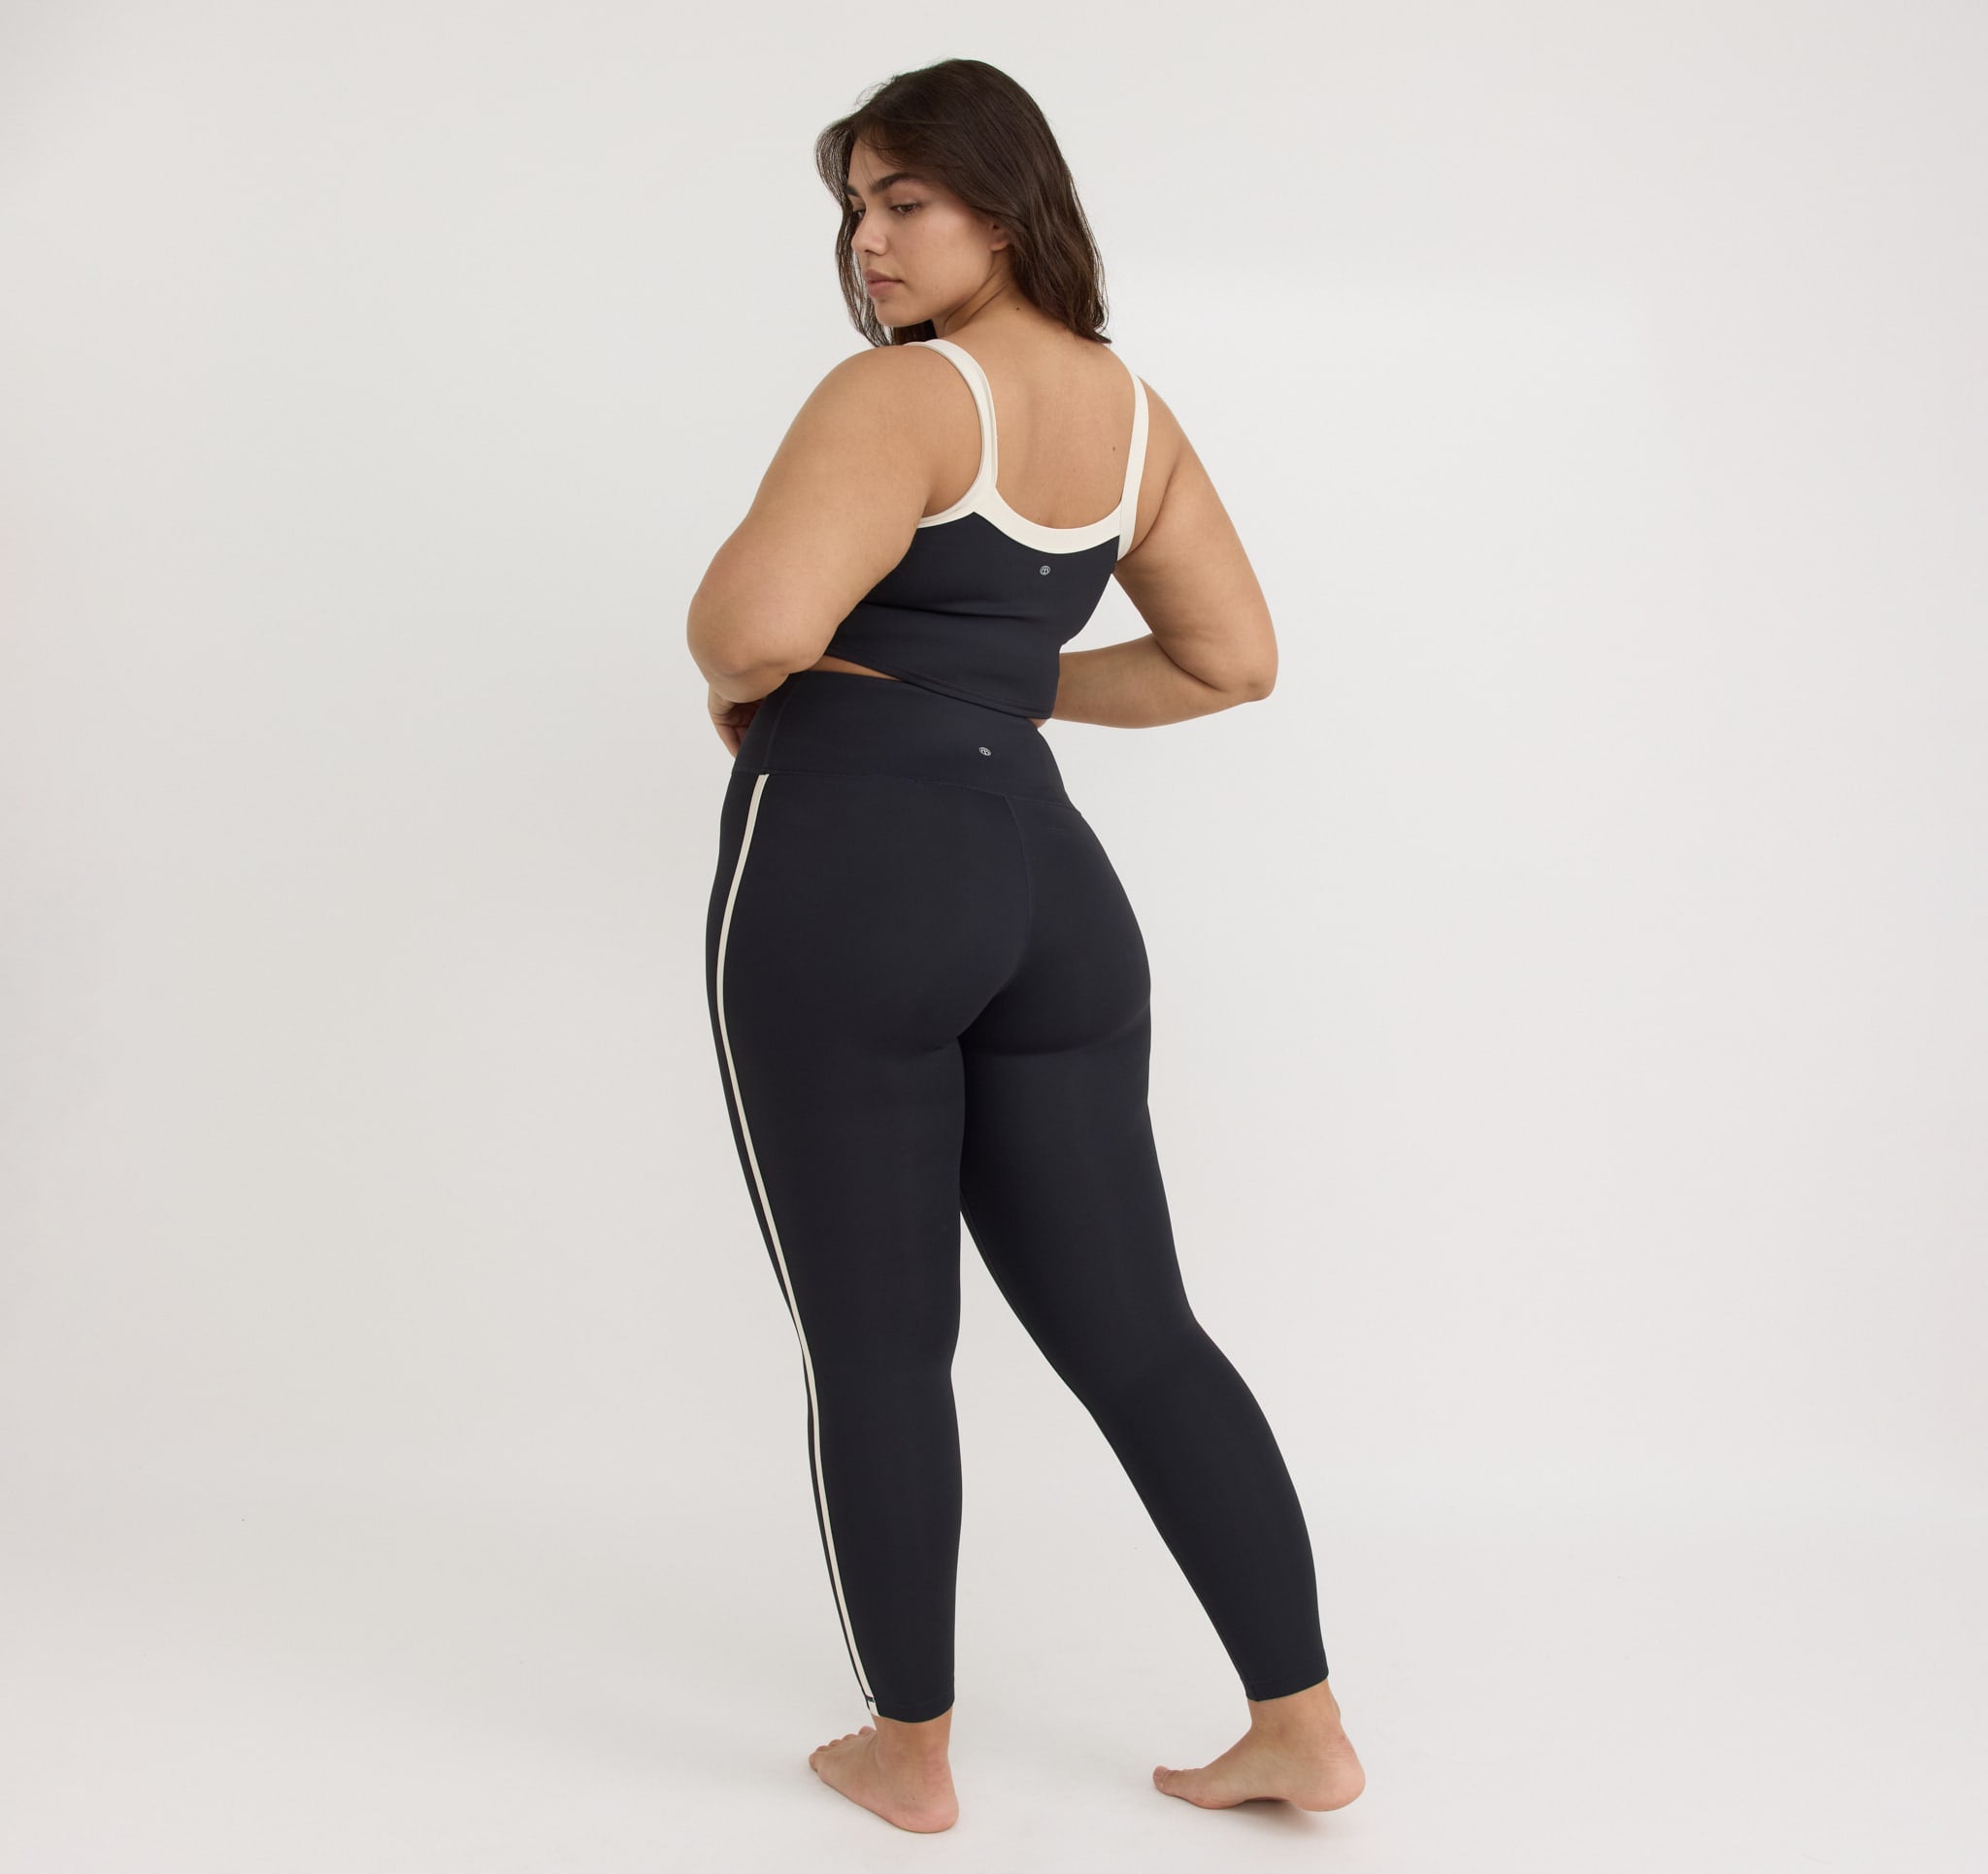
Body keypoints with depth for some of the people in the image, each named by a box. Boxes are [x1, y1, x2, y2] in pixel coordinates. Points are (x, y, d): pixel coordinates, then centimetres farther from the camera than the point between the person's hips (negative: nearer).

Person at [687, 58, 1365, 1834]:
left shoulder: (903, 394, -10)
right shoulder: (1132, 409, 13)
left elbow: (755, 624, -24)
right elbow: (1234, 658, 18)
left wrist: (739, 673, -1)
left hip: (846, 878, -7)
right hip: (1044, 886, 7)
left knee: (875, 1345, 6)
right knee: (1136, 1333, 11)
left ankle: (910, 1751, 19)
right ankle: (1304, 1726, 16)